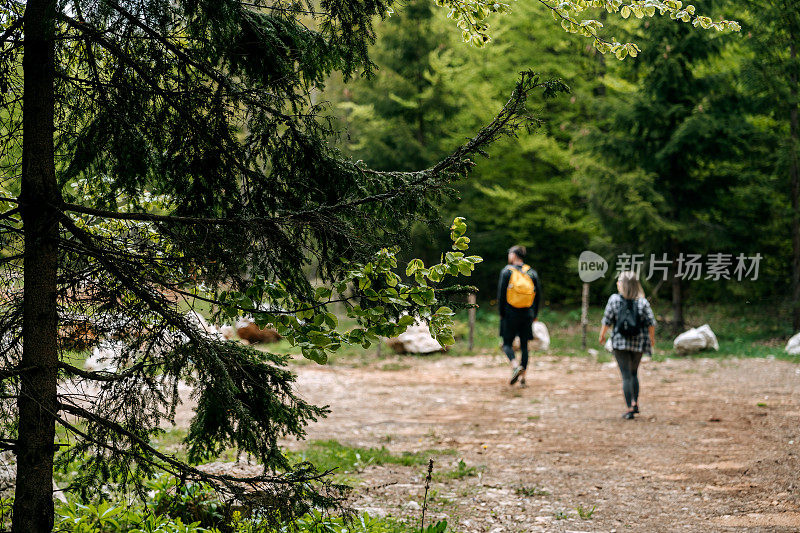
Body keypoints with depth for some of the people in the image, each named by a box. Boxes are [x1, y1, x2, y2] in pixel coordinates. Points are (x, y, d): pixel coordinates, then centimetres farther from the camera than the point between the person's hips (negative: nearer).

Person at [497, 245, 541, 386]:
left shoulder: (507, 271, -3)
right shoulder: (532, 273, 7)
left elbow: (501, 294, -6)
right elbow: (538, 295, 7)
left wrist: (501, 313, 1)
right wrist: (534, 315, 14)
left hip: (510, 313, -3)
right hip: (527, 314, 3)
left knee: (507, 344, 4)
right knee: (524, 345, 9)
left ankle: (515, 367, -22)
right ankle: (523, 377, 5)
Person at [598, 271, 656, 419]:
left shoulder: (614, 299, -7)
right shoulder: (642, 302, -4)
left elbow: (607, 320, -4)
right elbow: (651, 322, -4)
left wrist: (602, 335, 12)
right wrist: (652, 338, 12)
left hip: (620, 342, -2)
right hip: (638, 343, 2)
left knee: (626, 375, 0)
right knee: (634, 373, 22)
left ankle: (630, 409, -6)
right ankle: (635, 403, 19)